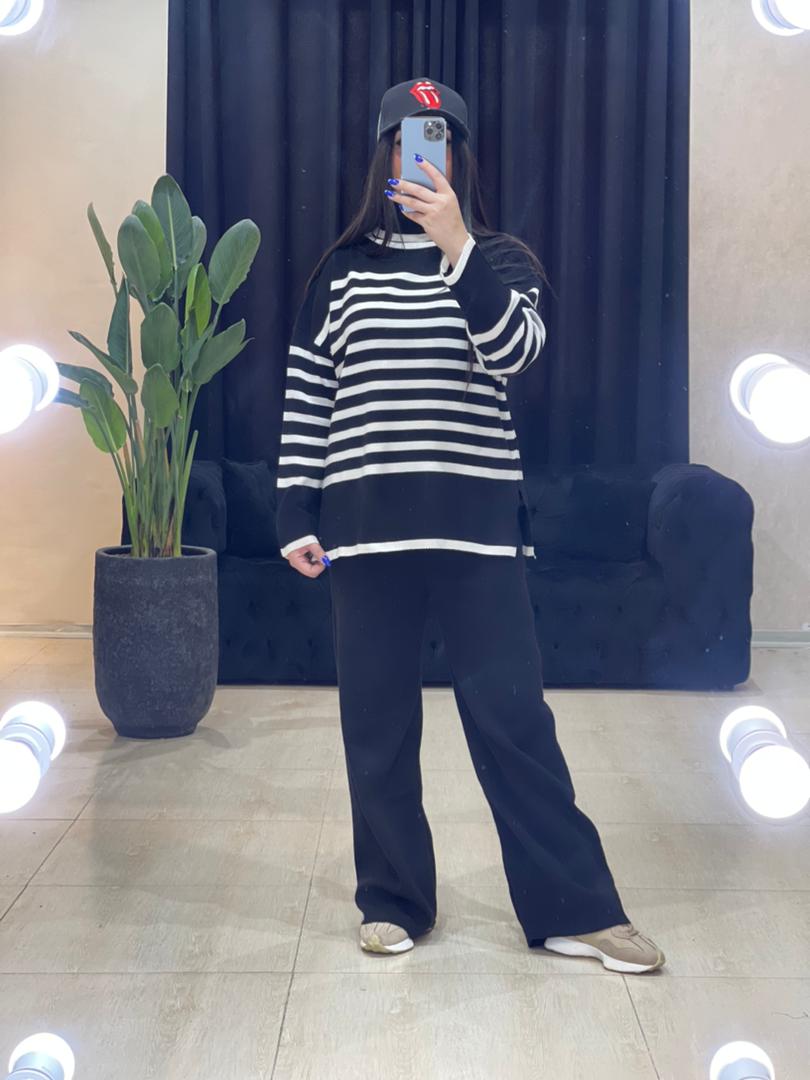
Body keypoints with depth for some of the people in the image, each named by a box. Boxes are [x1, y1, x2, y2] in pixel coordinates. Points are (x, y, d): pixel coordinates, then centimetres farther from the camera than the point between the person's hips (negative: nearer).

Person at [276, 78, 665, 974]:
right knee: (376, 724, 7)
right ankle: (393, 900, 23)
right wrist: (297, 516, 2)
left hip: (475, 522, -1)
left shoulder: (499, 261, 8)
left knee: (512, 715, 0)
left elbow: (514, 351, -12)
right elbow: (305, 400, 8)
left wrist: (454, 243, -20)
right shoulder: (341, 271, 10)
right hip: (365, 526, 2)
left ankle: (573, 908, 11)